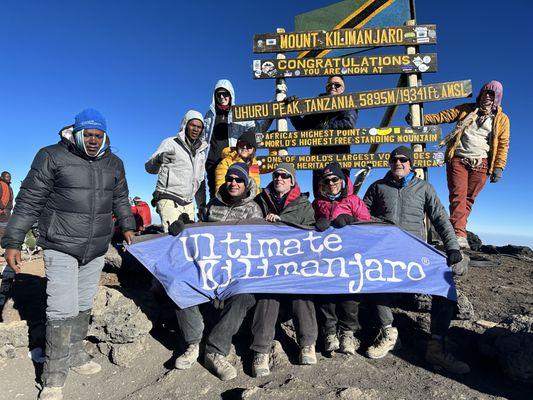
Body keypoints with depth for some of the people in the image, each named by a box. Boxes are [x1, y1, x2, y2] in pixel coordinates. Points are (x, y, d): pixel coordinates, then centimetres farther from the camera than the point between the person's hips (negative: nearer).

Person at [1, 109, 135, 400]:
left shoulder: (114, 163, 8)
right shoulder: (52, 157, -7)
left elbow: (120, 199, 22)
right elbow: (29, 201, -7)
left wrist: (127, 227, 17)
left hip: (96, 249, 5)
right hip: (61, 247, -5)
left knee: (84, 306, 14)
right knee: (63, 310, -8)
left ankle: (74, 354, 33)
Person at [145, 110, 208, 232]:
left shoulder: (202, 151, 17)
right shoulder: (171, 143, 0)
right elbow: (149, 168, -12)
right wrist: (159, 158, -35)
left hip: (188, 204, 6)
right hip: (169, 201, -6)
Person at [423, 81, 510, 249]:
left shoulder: (502, 119, 12)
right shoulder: (466, 109, 13)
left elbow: (503, 145, 7)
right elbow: (441, 116, 6)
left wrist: (498, 167, -3)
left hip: (480, 164, 2)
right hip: (458, 159, -1)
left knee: (469, 198, 1)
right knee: (458, 196, -13)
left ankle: (456, 229, 10)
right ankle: (459, 235, -18)